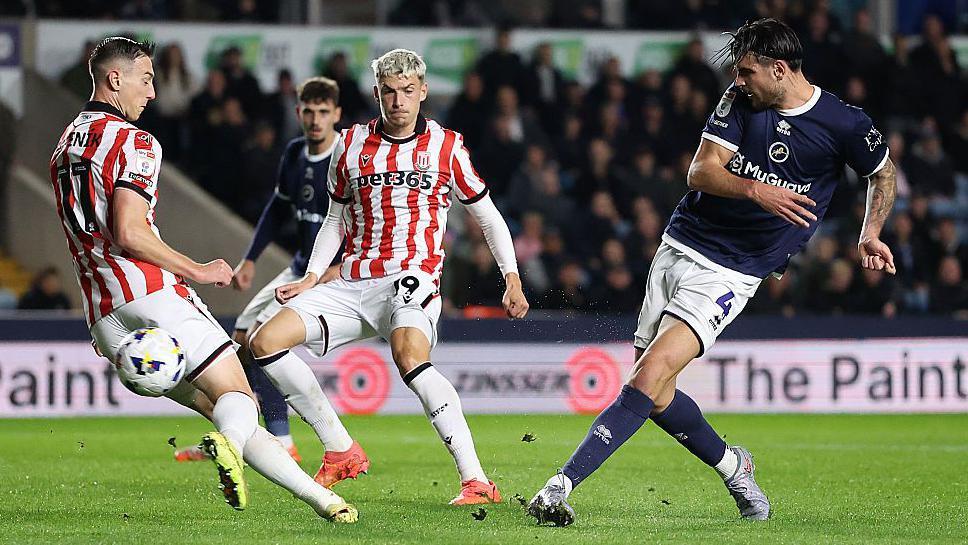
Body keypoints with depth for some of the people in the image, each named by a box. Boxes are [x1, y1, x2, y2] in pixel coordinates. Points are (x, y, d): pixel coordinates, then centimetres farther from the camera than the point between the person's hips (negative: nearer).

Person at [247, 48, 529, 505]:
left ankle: (476, 481, -39)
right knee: (265, 342, -9)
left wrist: (512, 280, 0)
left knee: (409, 356, -36)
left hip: (412, 279, -5)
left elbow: (488, 217, 11)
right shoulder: (351, 144, 11)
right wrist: (311, 278, 9)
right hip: (353, 284, 5)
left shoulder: (446, 146, 3)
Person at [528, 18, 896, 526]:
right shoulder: (739, 101, 1)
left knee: (650, 376, -20)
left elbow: (884, 173, 15)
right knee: (655, 397, 6)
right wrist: (754, 190, -25)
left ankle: (561, 484, -24)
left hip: (730, 274, -5)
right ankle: (731, 465, 33)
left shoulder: (844, 124, -5)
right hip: (678, 249, 5)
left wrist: (871, 235, 3)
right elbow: (700, 172, -7)